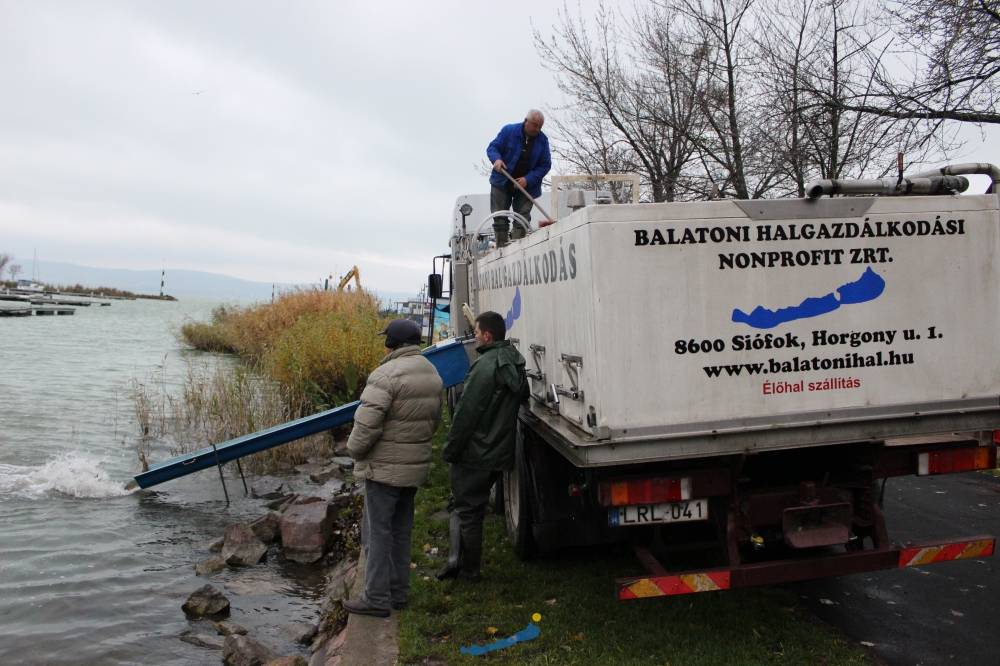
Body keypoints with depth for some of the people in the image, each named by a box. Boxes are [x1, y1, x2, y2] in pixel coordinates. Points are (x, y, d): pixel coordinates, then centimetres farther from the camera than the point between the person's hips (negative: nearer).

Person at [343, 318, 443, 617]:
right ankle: (398, 593, 27)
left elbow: (367, 422, -23)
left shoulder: (387, 373, -20)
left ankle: (377, 598, 10)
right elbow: (434, 420, 14)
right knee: (401, 530, 18)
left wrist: (354, 450, -6)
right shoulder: (432, 373, 9)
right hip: (416, 466, 8)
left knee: (378, 531, 3)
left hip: (385, 468, -8)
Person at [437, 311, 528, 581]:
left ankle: (468, 568, 18)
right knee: (472, 505, 20)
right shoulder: (514, 362, 5)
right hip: (500, 451, 8)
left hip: (475, 453, -8)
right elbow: (523, 396, 20)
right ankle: (459, 560, 23)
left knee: (467, 509, 6)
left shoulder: (485, 366, -22)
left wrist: (451, 449, -13)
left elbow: (466, 413, -22)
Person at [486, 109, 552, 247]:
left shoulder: (542, 140, -5)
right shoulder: (508, 131, -8)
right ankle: (501, 249, 6)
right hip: (502, 183, -1)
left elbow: (545, 165, -6)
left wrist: (528, 179, -19)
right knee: (499, 218, 0)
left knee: (522, 218, -5)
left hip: (526, 186, 1)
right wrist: (496, 158, -28)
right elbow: (492, 147, -4)